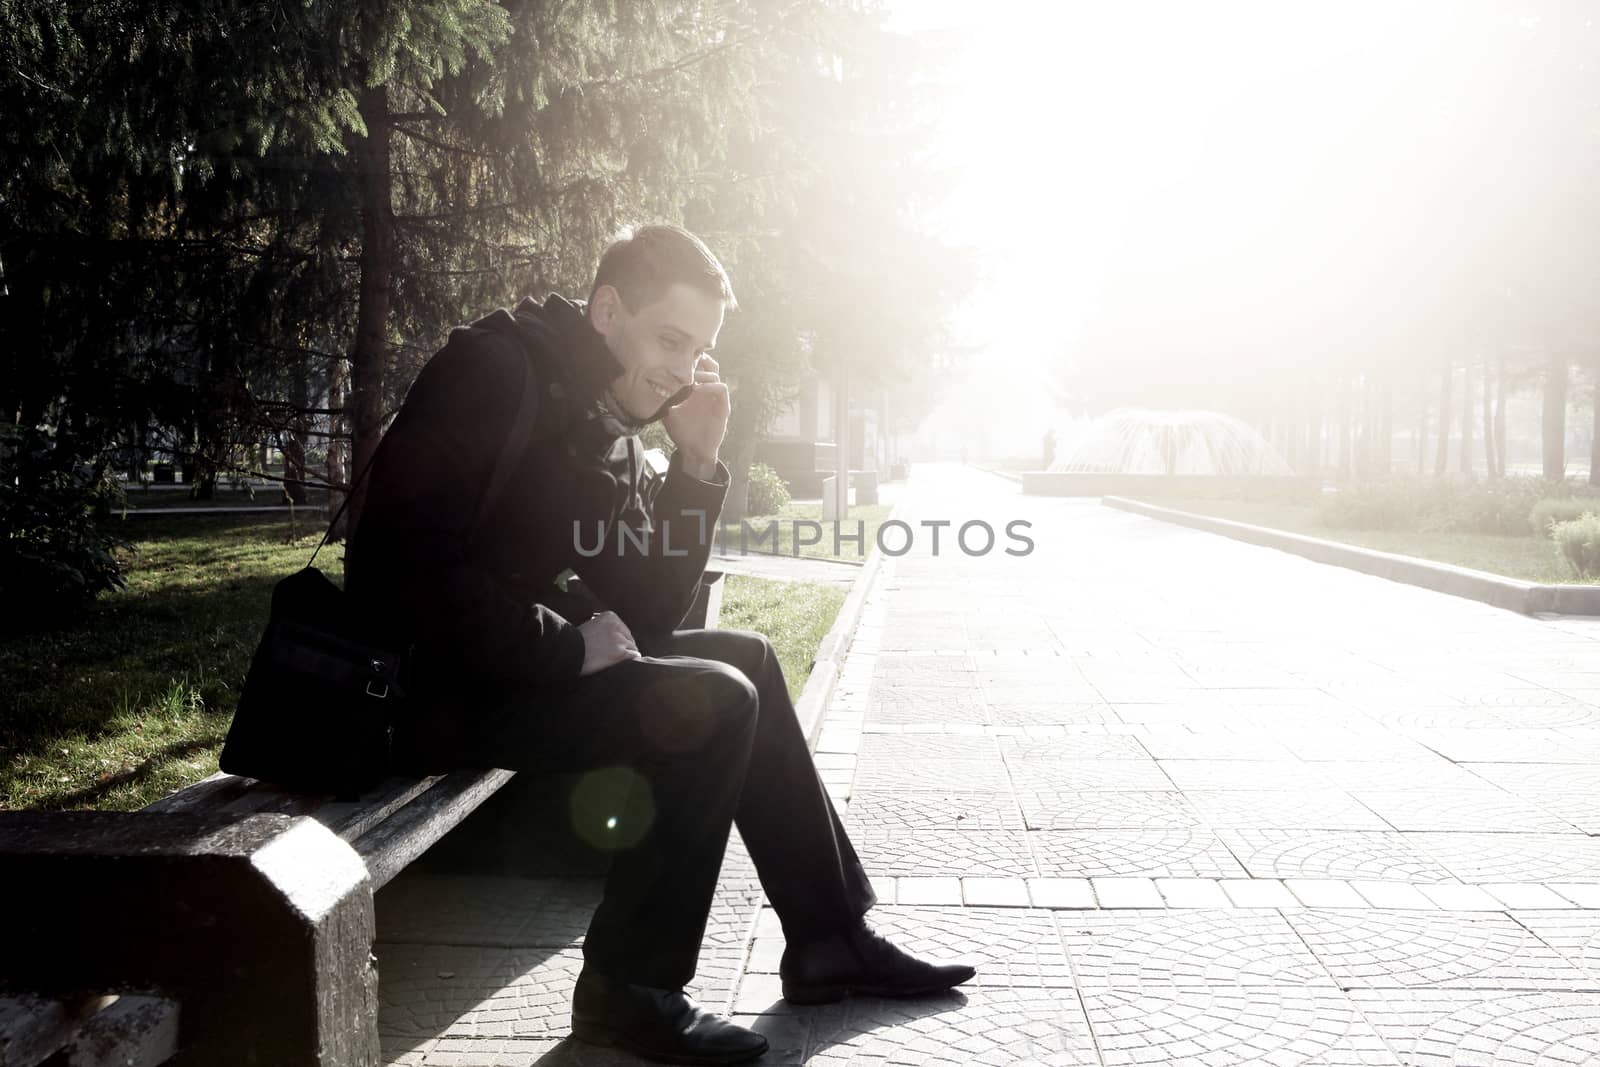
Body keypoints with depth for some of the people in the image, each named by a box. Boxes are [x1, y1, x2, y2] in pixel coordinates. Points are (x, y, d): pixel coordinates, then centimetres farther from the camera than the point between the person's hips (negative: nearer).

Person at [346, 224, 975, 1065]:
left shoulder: (612, 427, 10)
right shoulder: (496, 370, -15)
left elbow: (651, 615, 8)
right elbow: (396, 568, -25)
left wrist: (696, 465, -2)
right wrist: (568, 646, -21)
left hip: (537, 666, 9)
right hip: (440, 685, -9)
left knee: (744, 658, 10)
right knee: (711, 705, -20)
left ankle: (829, 940, 15)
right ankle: (628, 992, -5)